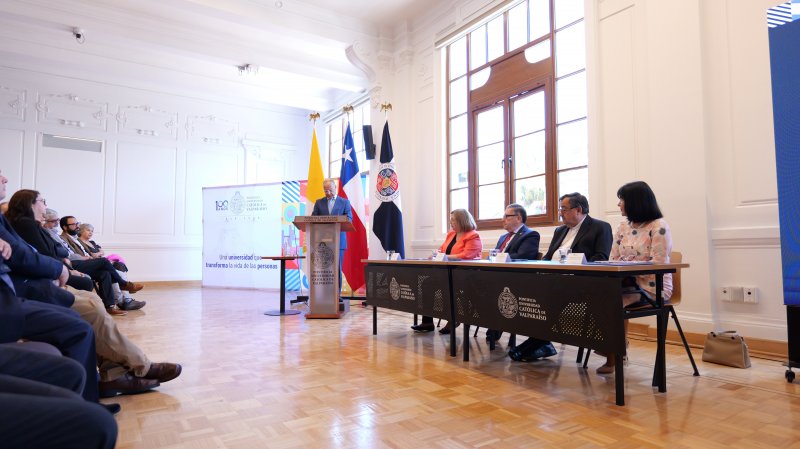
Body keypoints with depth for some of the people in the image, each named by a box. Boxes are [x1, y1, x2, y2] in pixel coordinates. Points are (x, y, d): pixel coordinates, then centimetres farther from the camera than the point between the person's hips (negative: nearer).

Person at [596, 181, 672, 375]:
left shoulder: (659, 227, -8)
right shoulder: (623, 227, 13)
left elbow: (656, 266, -16)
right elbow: (613, 260, 10)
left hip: (652, 286, -6)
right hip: (627, 282, 6)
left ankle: (614, 356, -8)